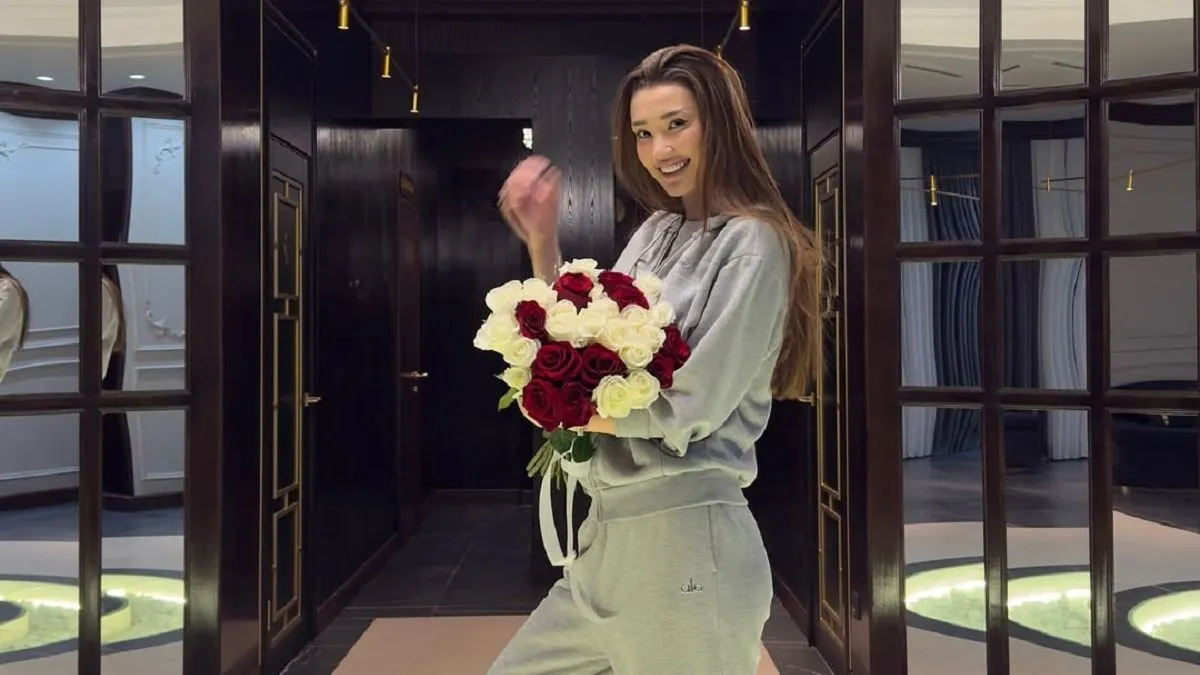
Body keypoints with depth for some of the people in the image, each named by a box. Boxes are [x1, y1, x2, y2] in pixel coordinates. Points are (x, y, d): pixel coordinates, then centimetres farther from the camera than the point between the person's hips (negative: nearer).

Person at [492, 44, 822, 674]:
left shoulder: (755, 244, -11)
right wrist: (542, 244, 5)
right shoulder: (654, 233, 11)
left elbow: (689, 408, -18)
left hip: (687, 540, -7)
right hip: (611, 533, 8)